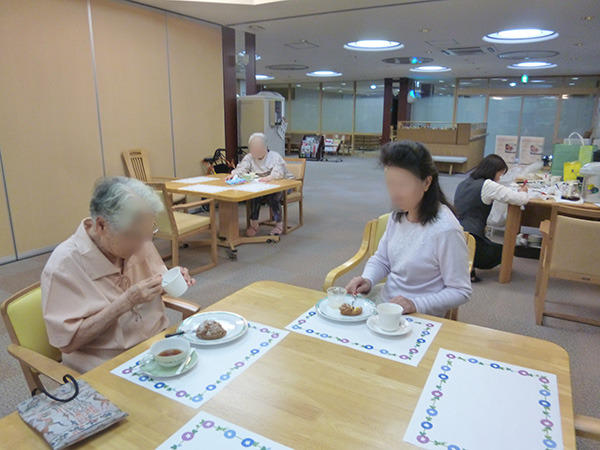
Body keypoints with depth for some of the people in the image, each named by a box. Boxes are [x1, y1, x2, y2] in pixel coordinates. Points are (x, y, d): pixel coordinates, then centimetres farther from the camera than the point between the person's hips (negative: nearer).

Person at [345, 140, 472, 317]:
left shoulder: (446, 230, -22)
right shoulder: (398, 214, -1)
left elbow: (460, 292, -14)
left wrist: (415, 304, -24)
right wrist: (367, 280, -9)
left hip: (419, 315, -6)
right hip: (385, 297, 6)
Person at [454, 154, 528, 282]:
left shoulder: (465, 182, 14)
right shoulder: (487, 185, -9)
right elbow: (520, 199, -8)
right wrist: (523, 192, 16)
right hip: (470, 240, -7)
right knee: (503, 252, 22)